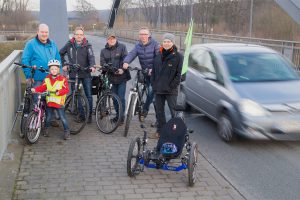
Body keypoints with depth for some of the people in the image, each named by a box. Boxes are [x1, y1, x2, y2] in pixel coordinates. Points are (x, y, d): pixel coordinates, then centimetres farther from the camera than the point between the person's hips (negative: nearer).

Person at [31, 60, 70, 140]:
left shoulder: (63, 79, -6)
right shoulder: (47, 79, 7)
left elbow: (66, 89, -11)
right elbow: (42, 87, 3)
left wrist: (59, 92, -27)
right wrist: (35, 89, -13)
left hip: (59, 103, -4)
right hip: (49, 102, 4)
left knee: (63, 118, -2)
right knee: (48, 117, 15)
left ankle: (67, 131, 11)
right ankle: (46, 129, 36)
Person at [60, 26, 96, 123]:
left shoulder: (87, 46, 0)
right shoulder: (69, 44, 6)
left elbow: (91, 56, -12)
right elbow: (61, 53, 20)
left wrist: (92, 66, -31)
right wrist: (64, 64, 12)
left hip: (85, 74, -2)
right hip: (73, 74, 2)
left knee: (88, 95, -1)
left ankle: (89, 115, 8)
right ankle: (81, 115, 14)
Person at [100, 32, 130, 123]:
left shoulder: (122, 47, 2)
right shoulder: (103, 51, 11)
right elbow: (102, 63, 0)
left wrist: (122, 69, -22)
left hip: (121, 76, -3)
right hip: (111, 77, 3)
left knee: (121, 98, -6)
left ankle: (121, 117, 3)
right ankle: (118, 115, 24)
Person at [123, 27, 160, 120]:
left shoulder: (155, 44, -10)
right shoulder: (138, 45, 4)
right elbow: (132, 54, -11)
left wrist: (153, 69, -32)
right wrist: (126, 62, -32)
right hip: (145, 71, 5)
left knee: (152, 90, -18)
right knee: (151, 91, 10)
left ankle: (145, 109, -3)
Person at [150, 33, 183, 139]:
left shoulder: (178, 56, -5)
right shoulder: (158, 56, 12)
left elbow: (178, 74, -7)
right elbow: (153, 71, 16)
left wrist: (172, 86, -13)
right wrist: (153, 84, 7)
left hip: (171, 90, -6)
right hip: (158, 89, 6)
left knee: (174, 111, -3)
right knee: (159, 111, 12)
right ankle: (160, 131, 22)